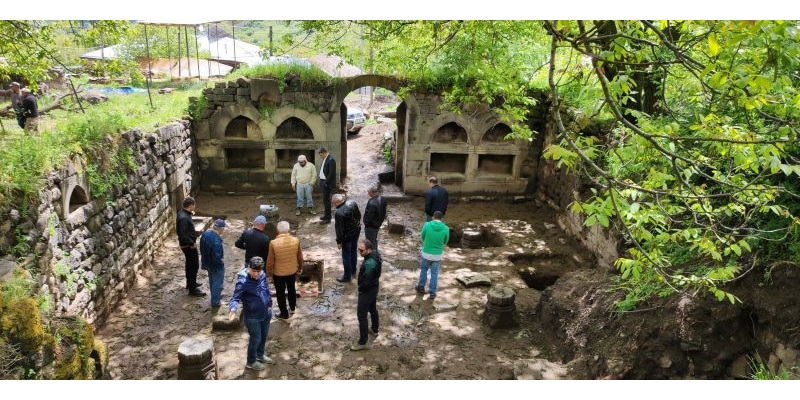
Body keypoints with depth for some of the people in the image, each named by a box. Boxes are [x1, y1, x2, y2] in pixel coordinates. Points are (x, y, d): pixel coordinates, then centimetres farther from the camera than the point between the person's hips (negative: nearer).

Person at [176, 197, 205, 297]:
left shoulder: (183, 212, 3)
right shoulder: (184, 218, -28)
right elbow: (182, 234, -30)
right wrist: (191, 243, -23)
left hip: (187, 244, 10)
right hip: (188, 245, -10)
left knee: (190, 264, 24)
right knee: (194, 266, -2)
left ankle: (190, 283, 40)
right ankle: (192, 289, 6)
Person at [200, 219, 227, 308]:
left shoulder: (205, 234, -8)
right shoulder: (216, 241, -35)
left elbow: (202, 249, 5)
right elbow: (217, 257, -32)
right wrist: (222, 261, -12)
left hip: (208, 263, 8)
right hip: (216, 265, -8)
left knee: (212, 281, 26)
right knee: (217, 283, 12)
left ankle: (215, 296, 46)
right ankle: (215, 302, 26)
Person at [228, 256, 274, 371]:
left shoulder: (263, 275, -7)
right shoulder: (243, 282, -26)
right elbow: (235, 297, -31)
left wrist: (269, 305, 17)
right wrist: (233, 309, -50)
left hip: (266, 313, 6)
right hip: (252, 316, -6)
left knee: (264, 336, 24)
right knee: (255, 339, 8)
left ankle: (260, 355, 49)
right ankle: (251, 362, 32)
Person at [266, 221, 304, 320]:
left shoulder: (273, 243, -24)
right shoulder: (296, 240, -16)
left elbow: (270, 261, -16)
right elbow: (300, 257, -3)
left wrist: (269, 274, -1)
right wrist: (300, 268, 15)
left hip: (278, 273, -3)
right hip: (292, 271, 3)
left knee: (280, 293, 15)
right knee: (291, 289, 26)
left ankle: (284, 314, 28)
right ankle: (292, 308, 43)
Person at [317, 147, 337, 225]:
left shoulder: (331, 160, -19)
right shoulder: (325, 159, 11)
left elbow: (331, 173, -22)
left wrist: (326, 183, -19)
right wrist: (321, 181, 10)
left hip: (327, 183, -10)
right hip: (323, 182, 10)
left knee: (326, 200, -5)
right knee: (326, 199, 19)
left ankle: (327, 218, 1)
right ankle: (327, 215, 32)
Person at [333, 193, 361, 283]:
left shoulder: (339, 213, -30)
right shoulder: (352, 203, -10)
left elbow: (339, 229, -23)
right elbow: (359, 215, 6)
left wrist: (338, 241, -11)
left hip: (347, 236, -7)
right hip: (356, 231, 8)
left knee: (346, 256, 9)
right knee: (353, 251, 26)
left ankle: (347, 276, 21)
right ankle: (353, 270, 43)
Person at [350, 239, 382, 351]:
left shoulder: (369, 264, -36)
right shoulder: (375, 254, -6)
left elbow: (366, 282, -27)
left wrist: (360, 289, -10)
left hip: (367, 291, -10)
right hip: (374, 287, 10)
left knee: (361, 315, 1)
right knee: (373, 309, 27)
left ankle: (363, 342, 10)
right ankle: (374, 330, 48)